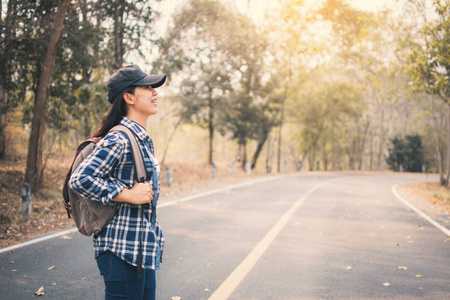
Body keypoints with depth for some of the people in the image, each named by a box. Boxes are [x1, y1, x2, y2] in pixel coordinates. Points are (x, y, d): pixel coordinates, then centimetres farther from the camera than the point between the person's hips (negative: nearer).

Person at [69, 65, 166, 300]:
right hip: (123, 249, -9)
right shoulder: (118, 140, -16)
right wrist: (127, 195, -21)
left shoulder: (143, 139, 14)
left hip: (143, 249, 9)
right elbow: (79, 179, -21)